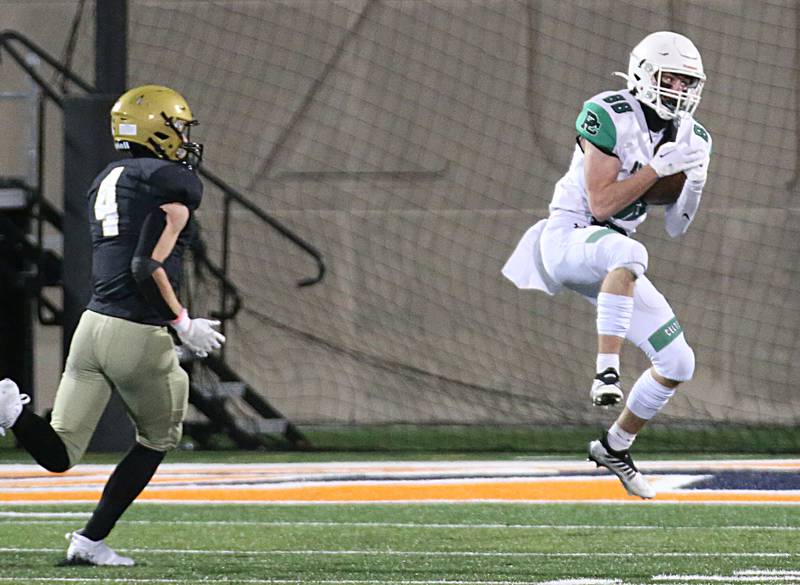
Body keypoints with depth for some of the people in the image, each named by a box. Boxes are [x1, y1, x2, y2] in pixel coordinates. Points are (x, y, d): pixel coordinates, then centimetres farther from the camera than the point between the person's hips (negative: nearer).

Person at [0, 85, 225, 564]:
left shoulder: (106, 182, 19)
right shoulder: (175, 183, -7)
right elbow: (149, 266, -17)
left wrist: (176, 322, 26)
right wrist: (183, 323, -5)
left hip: (93, 323, 6)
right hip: (139, 336, -6)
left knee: (58, 454, 6)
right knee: (157, 439, 18)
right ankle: (92, 540, 15)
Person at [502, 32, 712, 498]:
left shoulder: (692, 138, 5)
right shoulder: (608, 117, -16)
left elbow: (675, 228, 8)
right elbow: (601, 204, -20)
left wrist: (695, 182, -10)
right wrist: (658, 168, -23)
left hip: (611, 260, 7)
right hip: (566, 237, -7)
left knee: (678, 363, 1)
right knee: (628, 252, -42)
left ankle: (615, 446, 21)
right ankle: (607, 372, -43)